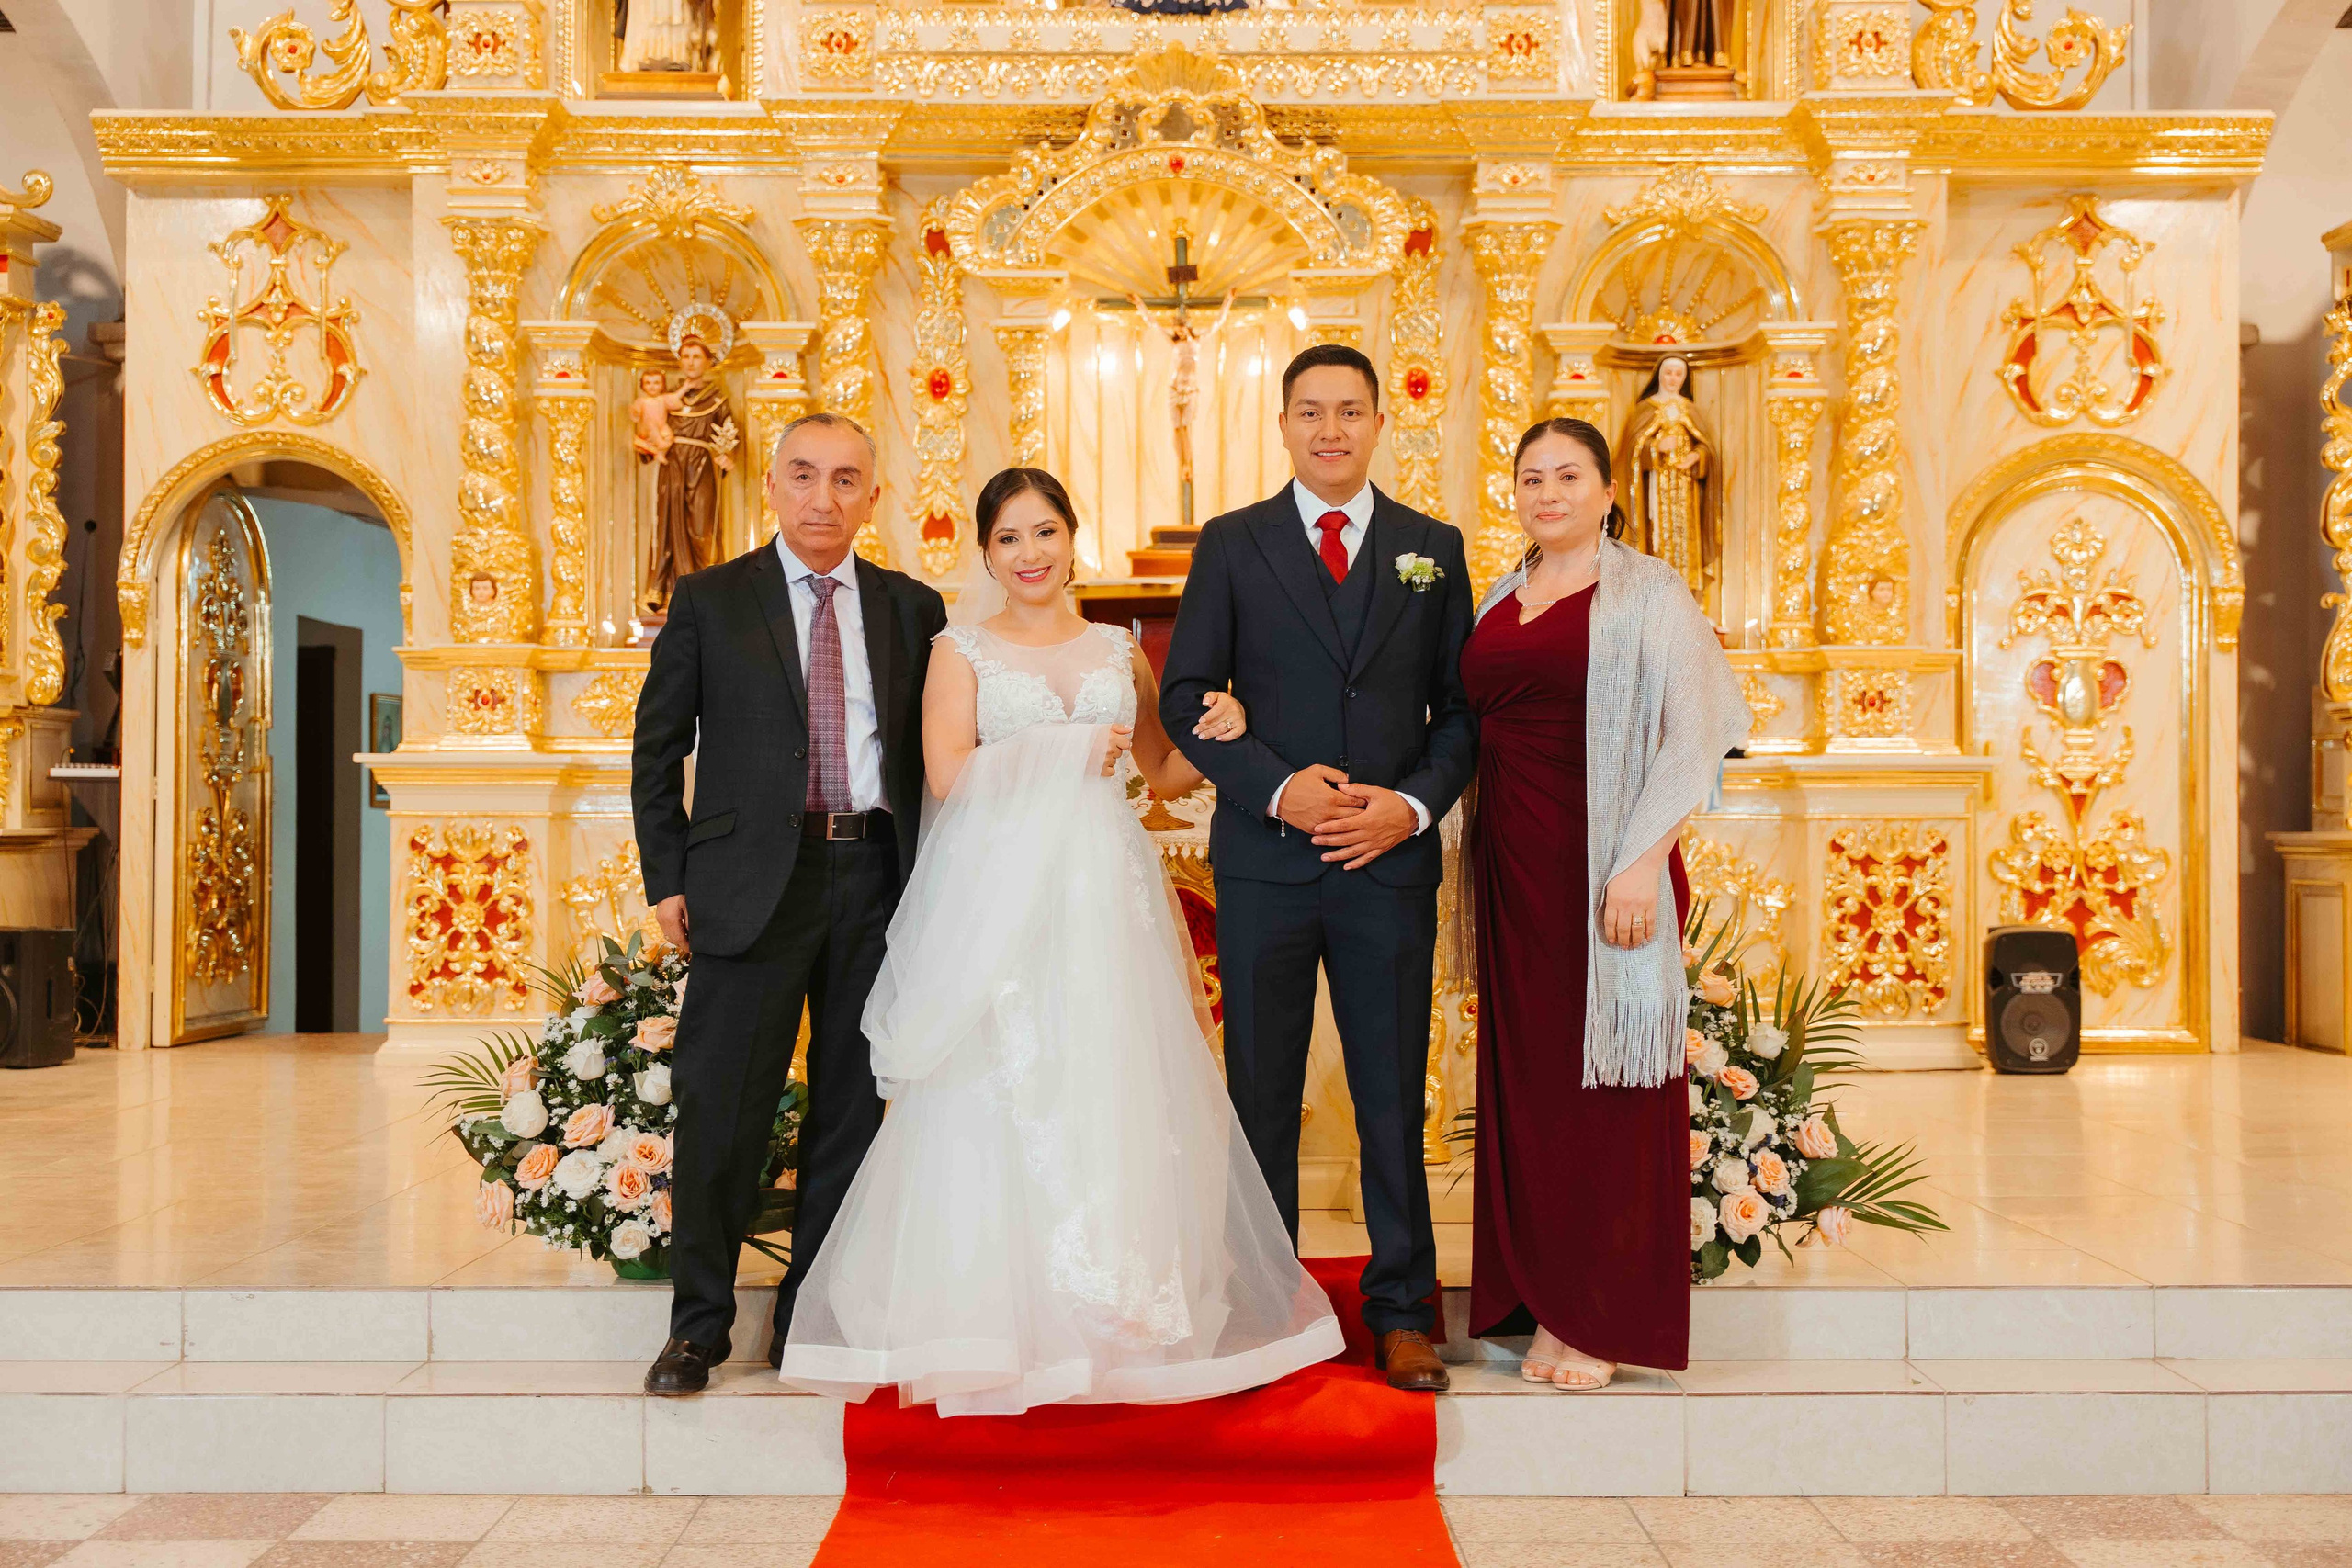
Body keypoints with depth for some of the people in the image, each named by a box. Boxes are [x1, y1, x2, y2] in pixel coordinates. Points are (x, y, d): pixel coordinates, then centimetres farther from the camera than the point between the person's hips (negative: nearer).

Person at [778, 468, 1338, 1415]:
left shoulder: (1119, 651, 15)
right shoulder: (962, 650, 7)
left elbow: (1166, 774, 20)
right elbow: (947, 773, -6)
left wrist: (1216, 733, 0)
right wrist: (1069, 752, -8)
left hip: (1106, 899, 3)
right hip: (999, 899, -2)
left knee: (1115, 1096, 0)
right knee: (1000, 1100, -4)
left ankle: (1123, 1320, 10)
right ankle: (1001, 1322, 6)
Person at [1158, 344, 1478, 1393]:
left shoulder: (1434, 548, 9)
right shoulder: (1231, 544, 5)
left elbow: (1462, 708, 8)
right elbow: (1184, 698, 1)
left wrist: (1411, 804, -8)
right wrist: (1277, 787, -12)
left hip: (1392, 859, 1)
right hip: (1265, 860, 0)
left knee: (1394, 1094, 6)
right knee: (1262, 1093, 8)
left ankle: (1402, 1310, 20)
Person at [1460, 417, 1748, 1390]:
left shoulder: (1646, 592, -1)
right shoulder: (1498, 604, 16)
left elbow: (1692, 734, -8)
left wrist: (1642, 861, -18)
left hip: (1603, 865, -5)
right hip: (1512, 868, 5)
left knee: (1605, 1077, -1)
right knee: (1527, 1077, 8)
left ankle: (1604, 1318, 10)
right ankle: (1544, 1300, 18)